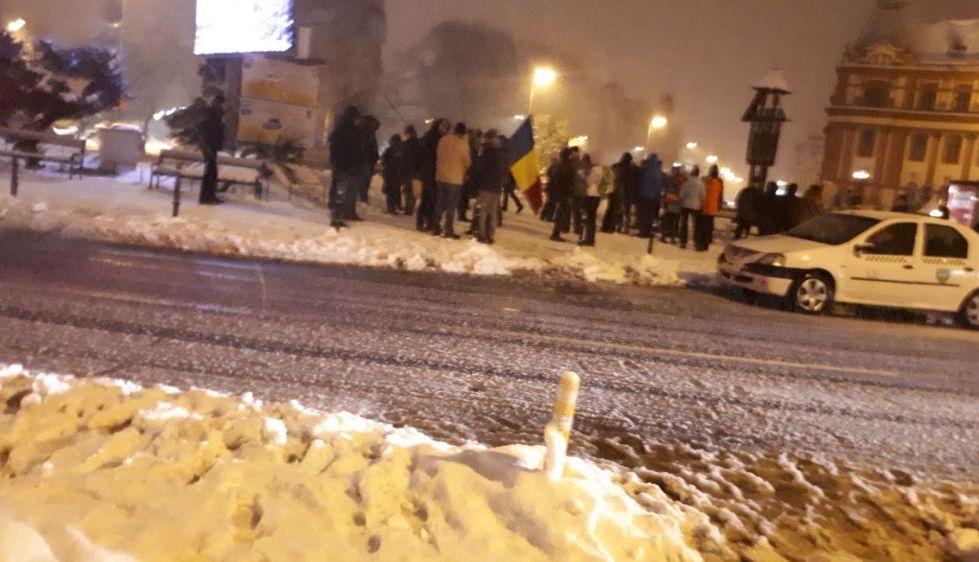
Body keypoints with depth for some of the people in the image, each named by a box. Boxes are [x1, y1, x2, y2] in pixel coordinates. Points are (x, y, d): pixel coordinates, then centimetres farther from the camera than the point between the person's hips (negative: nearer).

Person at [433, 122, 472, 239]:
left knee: (439, 203, 13)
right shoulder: (463, 143, -11)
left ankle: (436, 228, 16)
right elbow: (466, 162, -4)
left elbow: (437, 155, 10)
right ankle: (449, 231, 2)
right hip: (454, 178, -5)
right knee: (451, 206, 1)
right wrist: (465, 173, 14)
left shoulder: (443, 140, 3)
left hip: (440, 176, 5)